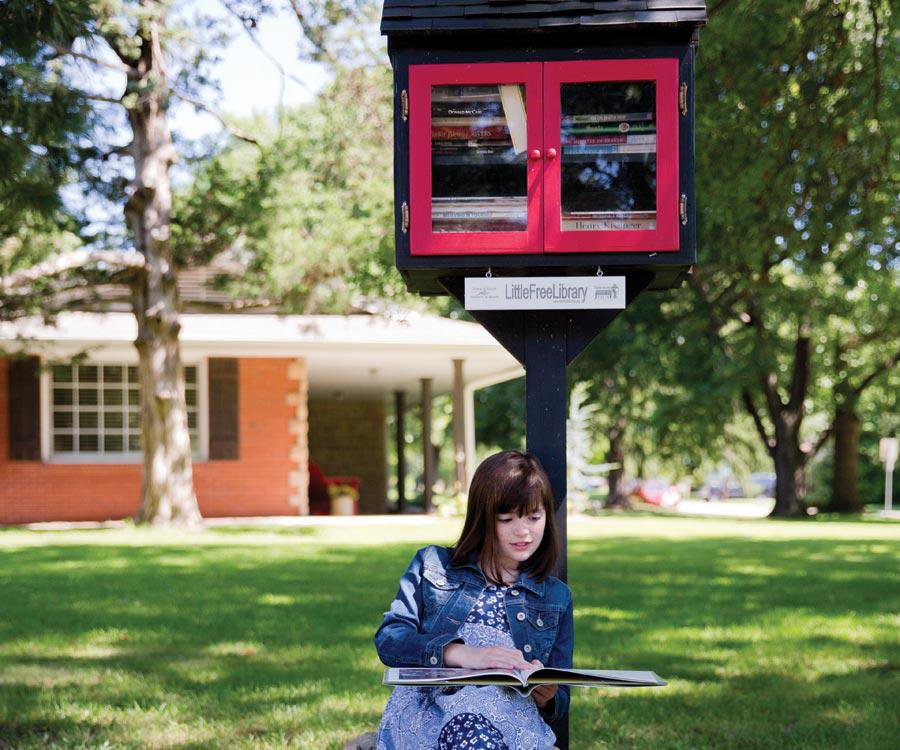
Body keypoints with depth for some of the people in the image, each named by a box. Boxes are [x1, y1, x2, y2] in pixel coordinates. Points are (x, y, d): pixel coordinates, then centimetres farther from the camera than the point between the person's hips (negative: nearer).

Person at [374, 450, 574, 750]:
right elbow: (388, 638, 5)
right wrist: (461, 653, -14)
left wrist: (546, 698, -3)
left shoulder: (557, 597, 26)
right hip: (426, 706, -2)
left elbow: (559, 702, 25)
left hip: (512, 714, 2)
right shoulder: (433, 564, 21)